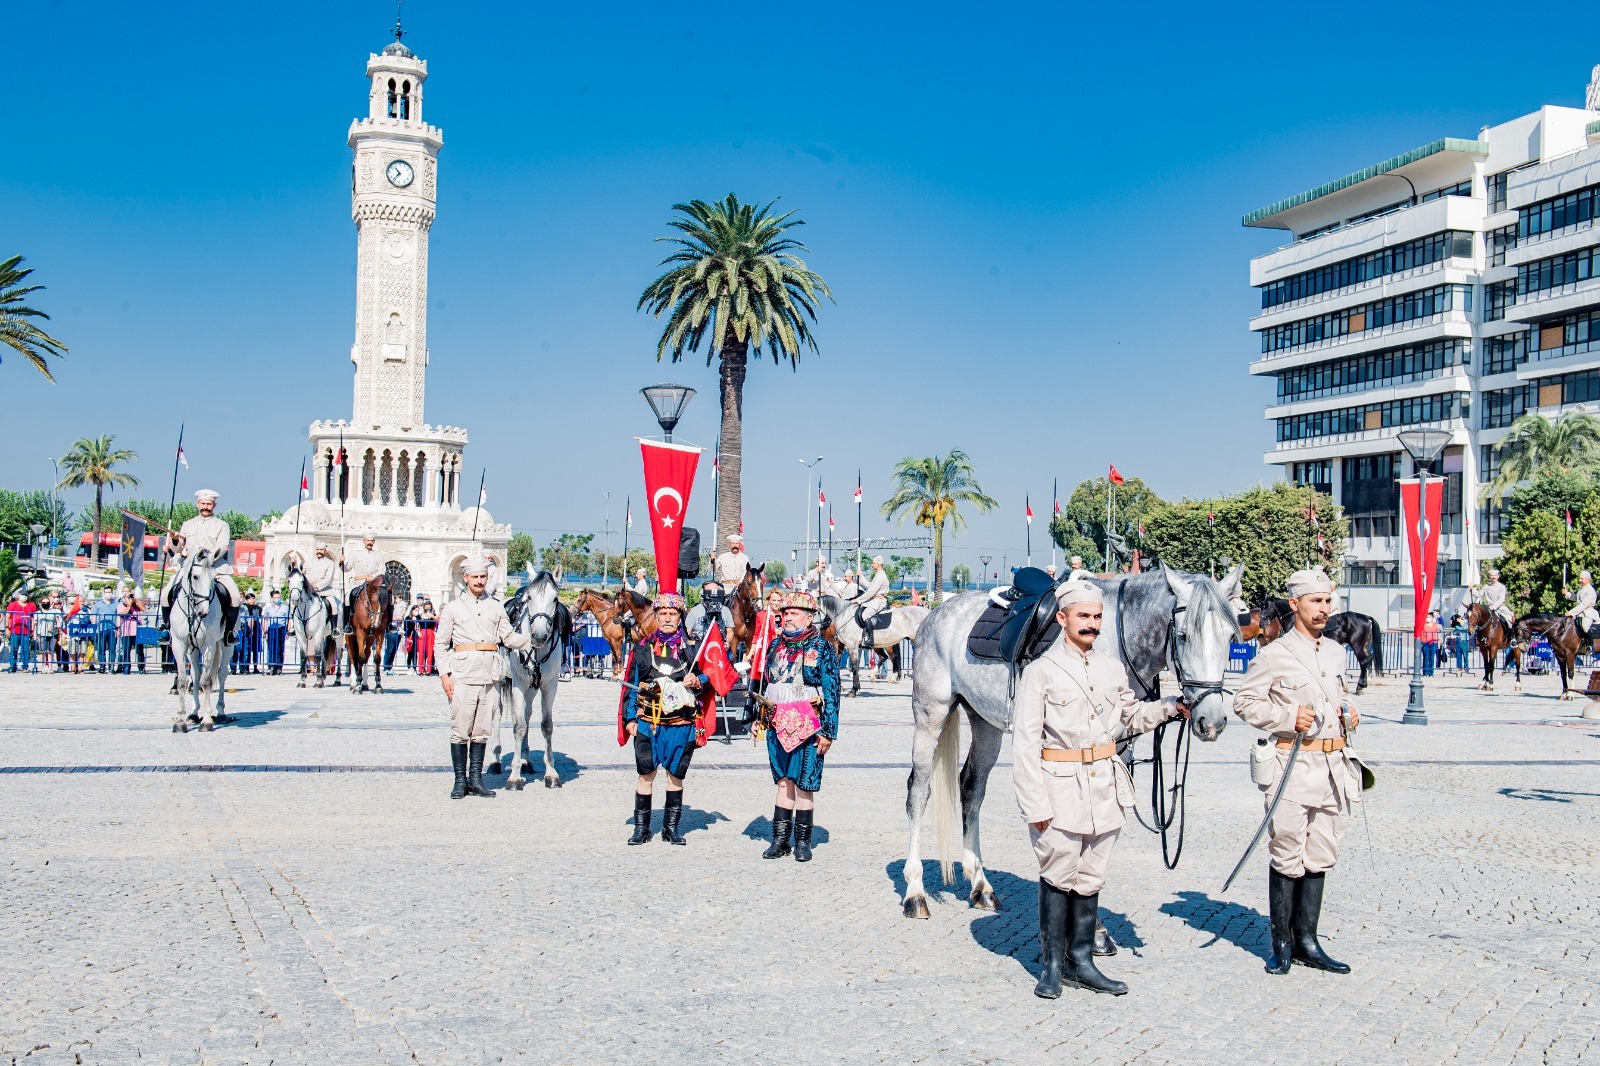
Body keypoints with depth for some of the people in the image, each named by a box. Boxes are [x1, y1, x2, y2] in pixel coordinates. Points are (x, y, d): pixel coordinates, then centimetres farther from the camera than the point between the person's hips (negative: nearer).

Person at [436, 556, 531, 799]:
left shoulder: (496, 607, 12)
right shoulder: (452, 608, 6)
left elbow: (509, 637, 7)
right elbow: (441, 645, 4)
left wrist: (531, 640, -11)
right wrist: (444, 674, -5)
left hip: (490, 675, 2)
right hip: (462, 675, -2)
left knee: (482, 730, 7)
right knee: (460, 730, -2)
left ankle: (476, 779, 14)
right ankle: (460, 780, 6)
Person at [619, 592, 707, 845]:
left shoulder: (691, 648, 6)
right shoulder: (642, 649, 7)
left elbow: (708, 678, 12)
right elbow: (631, 685, 10)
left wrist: (697, 681, -11)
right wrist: (630, 718, 4)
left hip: (682, 724, 0)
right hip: (648, 723, 0)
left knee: (675, 775, 8)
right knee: (646, 774, 1)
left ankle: (671, 827, 19)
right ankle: (641, 827, 12)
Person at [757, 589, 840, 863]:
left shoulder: (821, 648, -4)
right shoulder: (776, 644, 12)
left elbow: (832, 691, -5)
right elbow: (766, 683, 20)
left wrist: (828, 730, -10)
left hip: (807, 725, -4)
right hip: (778, 724, 4)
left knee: (804, 784, -1)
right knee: (784, 781, 8)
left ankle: (803, 842, 10)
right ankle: (780, 839, 14)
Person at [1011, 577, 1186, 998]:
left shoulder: (1112, 667, 9)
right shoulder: (1040, 671, -8)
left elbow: (1131, 717, 24)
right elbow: (1025, 742, -11)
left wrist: (1171, 707, 7)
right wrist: (1035, 804, -15)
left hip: (1105, 786, 5)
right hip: (1060, 786, -5)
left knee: (1091, 877, 11)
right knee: (1058, 875, 2)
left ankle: (1081, 961, 22)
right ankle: (1053, 964, 15)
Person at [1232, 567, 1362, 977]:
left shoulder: (1336, 652, 12)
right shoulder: (1275, 654, -7)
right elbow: (1245, 702, -6)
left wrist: (1350, 715, 6)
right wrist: (1288, 717, -17)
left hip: (1334, 765, 6)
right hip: (1294, 766, -6)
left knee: (1320, 857, 10)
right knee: (1288, 858, 0)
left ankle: (1307, 941, 19)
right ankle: (1281, 944, 11)